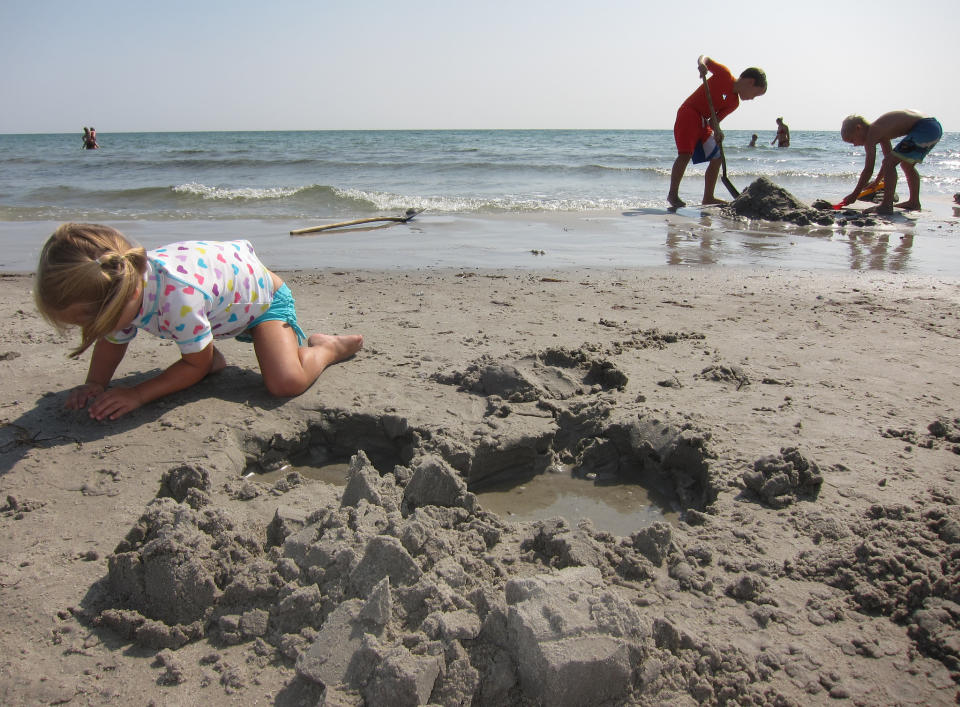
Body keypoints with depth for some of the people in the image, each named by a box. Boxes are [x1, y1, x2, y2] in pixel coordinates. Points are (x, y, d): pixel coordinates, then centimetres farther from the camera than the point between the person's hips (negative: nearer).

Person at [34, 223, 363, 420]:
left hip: (263, 297, -8)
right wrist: (94, 384, -14)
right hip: (219, 309, 8)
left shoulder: (179, 295, -43)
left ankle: (327, 348, 2)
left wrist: (136, 395, -27)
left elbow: (196, 366, -26)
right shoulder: (123, 286, -20)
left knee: (286, 382, -26)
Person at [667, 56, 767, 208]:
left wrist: (717, 130, -20)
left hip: (704, 122, 8)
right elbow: (705, 58, -3)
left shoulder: (734, 104, 7)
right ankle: (672, 194, -12)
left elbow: (714, 119, 2)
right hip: (688, 113, -8)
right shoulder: (724, 74, -9)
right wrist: (702, 63, -26)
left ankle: (708, 198, 11)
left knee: (717, 158, 5)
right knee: (685, 154, -21)